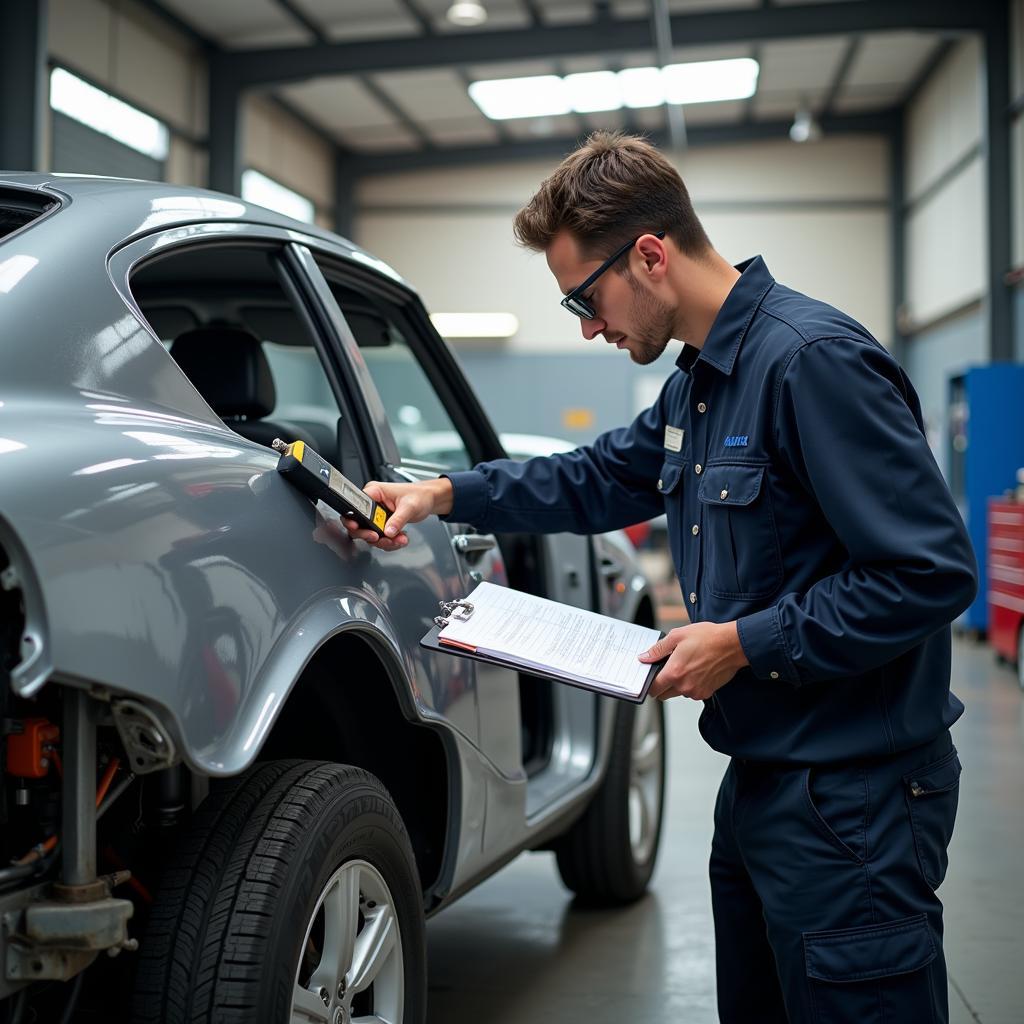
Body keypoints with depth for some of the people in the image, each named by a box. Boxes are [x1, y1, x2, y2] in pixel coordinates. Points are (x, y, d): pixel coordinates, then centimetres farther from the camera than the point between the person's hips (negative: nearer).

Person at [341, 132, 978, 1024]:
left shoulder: (814, 361, -21)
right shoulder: (697, 382, 11)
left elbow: (931, 573, -24)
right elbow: (598, 479, 25)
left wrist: (746, 642, -19)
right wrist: (444, 495, 15)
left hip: (855, 796, -10)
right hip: (763, 778, 10)